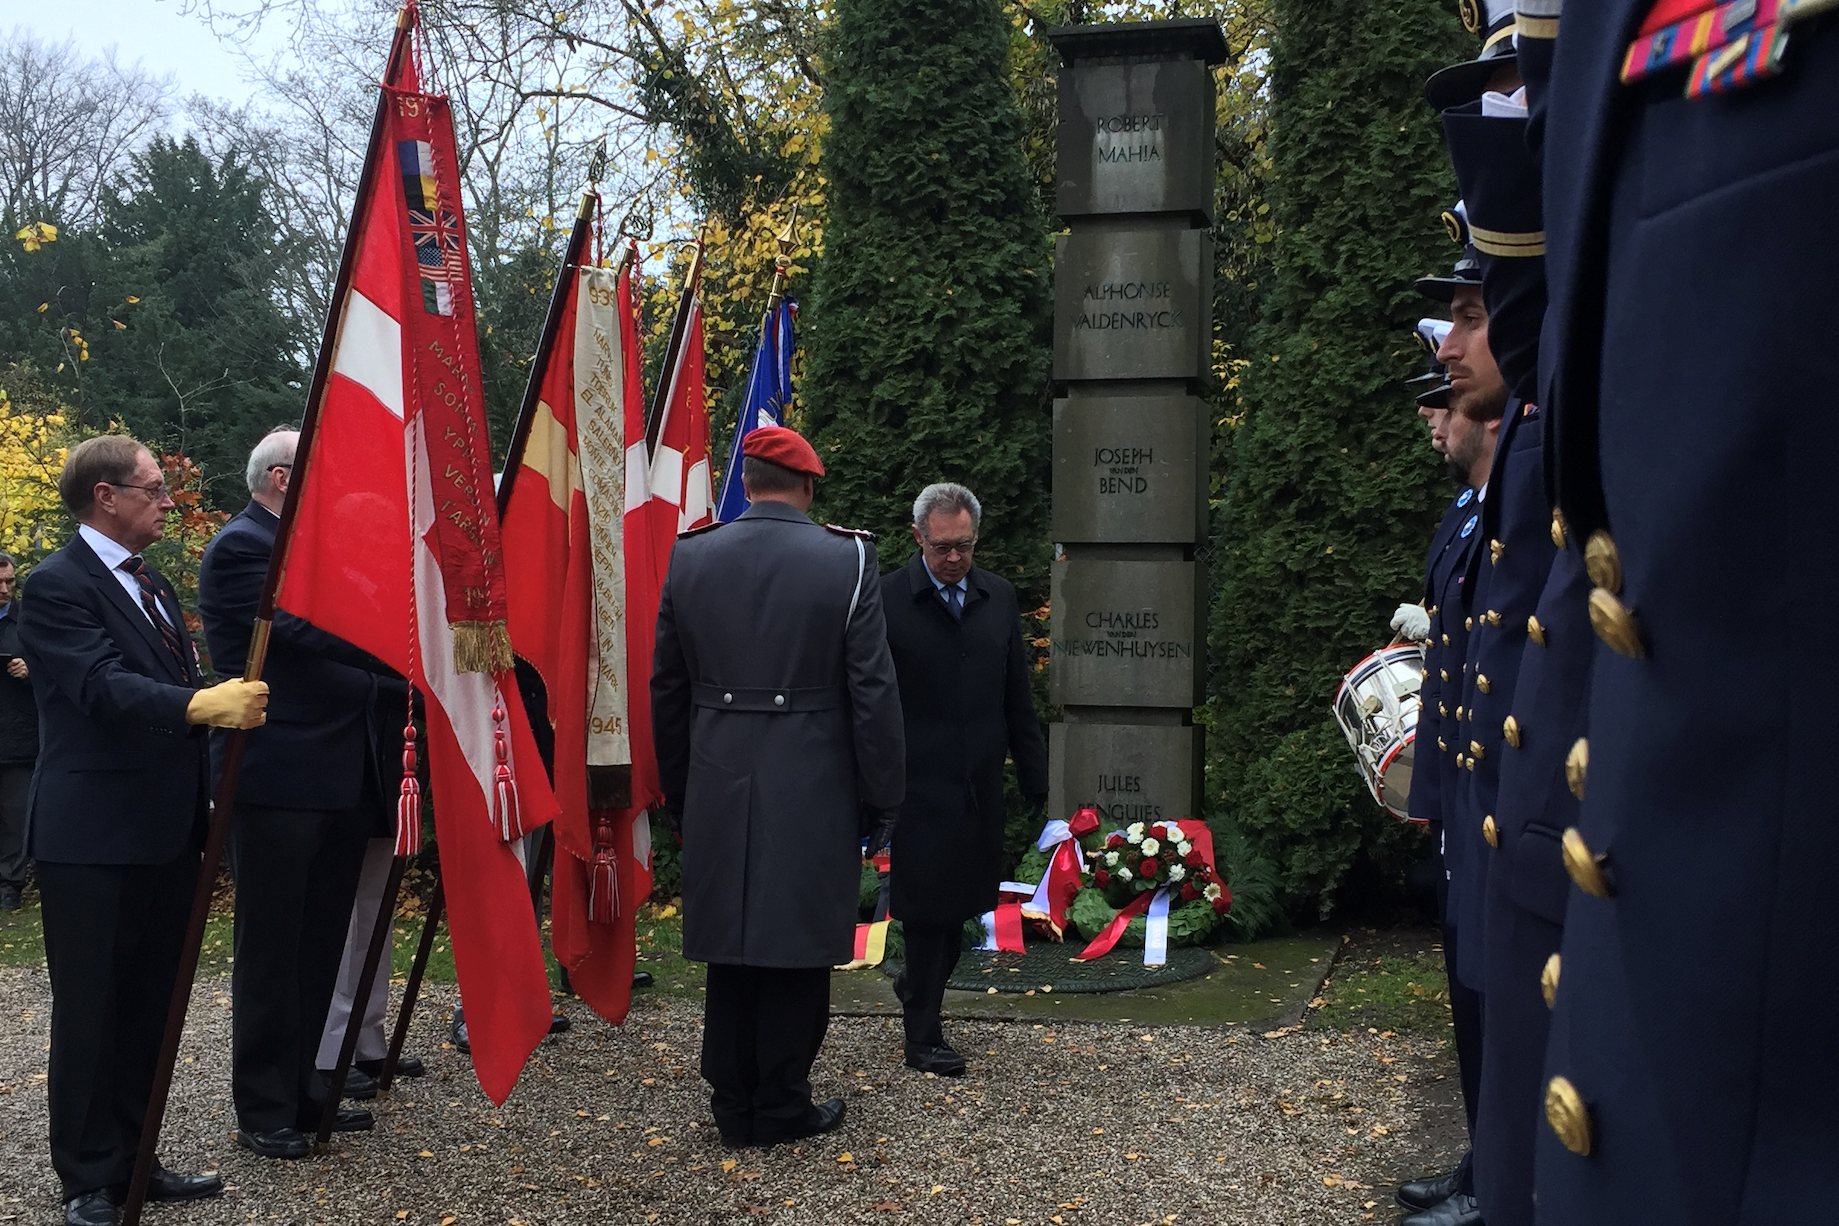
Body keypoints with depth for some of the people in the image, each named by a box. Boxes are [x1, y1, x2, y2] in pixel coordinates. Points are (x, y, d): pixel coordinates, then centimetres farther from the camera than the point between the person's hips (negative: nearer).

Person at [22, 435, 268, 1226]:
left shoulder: (153, 586, 16)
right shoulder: (58, 584, -11)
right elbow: (106, 688, -24)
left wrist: (201, 806, 19)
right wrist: (205, 705, -40)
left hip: (165, 834, 8)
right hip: (95, 838, -8)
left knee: (148, 1008, 13)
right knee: (90, 1012, 1)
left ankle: (131, 1161, 24)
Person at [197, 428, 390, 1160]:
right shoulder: (240, 548, -11)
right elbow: (310, 633, -22)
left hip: (337, 778, 9)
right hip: (278, 780, -8)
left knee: (319, 945, 14)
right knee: (272, 951, 1)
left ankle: (301, 1090, 25)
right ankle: (262, 1112, 11)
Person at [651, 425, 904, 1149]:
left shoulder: (689, 558, 3)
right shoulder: (846, 559, -7)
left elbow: (666, 690, 9)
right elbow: (874, 692, -7)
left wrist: (678, 793, 17)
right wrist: (882, 798, 1)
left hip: (717, 789, 3)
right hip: (812, 790, -3)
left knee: (731, 948, 12)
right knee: (798, 947, 7)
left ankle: (734, 1107, 22)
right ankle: (781, 1108, 17)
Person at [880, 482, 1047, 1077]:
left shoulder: (999, 597, 7)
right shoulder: (886, 599, -8)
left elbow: (1017, 698, 13)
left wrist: (1033, 776, 12)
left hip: (979, 784, 5)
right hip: (919, 785, -5)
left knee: (961, 903, 13)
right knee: (929, 906, 2)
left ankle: (917, 986, 39)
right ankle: (923, 1038, 16)